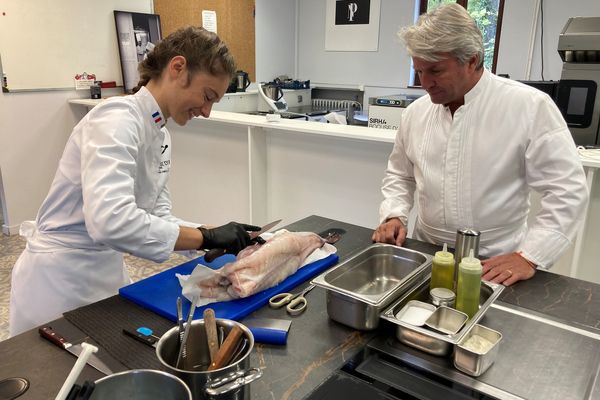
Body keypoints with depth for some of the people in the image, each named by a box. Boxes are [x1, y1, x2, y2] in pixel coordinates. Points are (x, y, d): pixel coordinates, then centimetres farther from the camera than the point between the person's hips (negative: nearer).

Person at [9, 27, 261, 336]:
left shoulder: (159, 134, 4)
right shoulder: (117, 118, -23)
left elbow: (155, 217, 5)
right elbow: (109, 220, -38)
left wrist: (216, 235, -9)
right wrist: (206, 236, -31)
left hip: (107, 272, 8)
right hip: (61, 279, -8)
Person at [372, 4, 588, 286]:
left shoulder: (531, 107, -11)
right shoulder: (416, 112, 3)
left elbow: (567, 189, -10)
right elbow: (400, 175, 14)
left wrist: (529, 257, -15)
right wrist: (394, 216, -2)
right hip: (427, 253, 3)